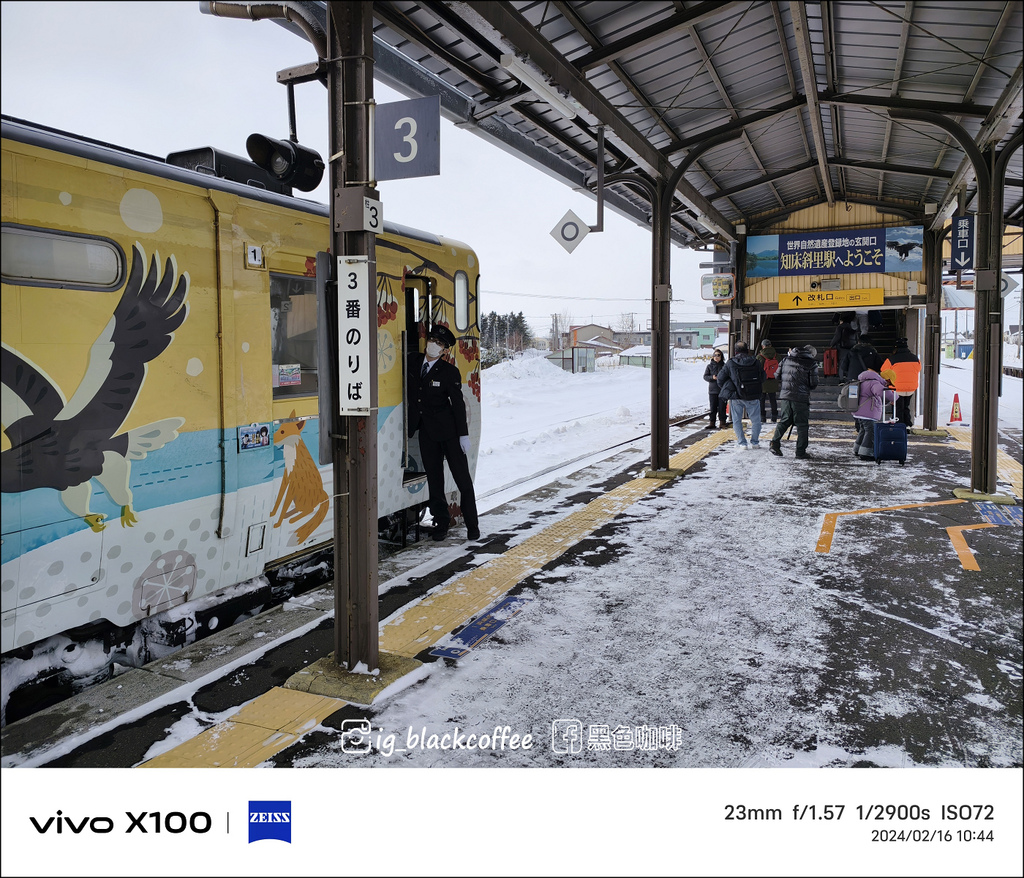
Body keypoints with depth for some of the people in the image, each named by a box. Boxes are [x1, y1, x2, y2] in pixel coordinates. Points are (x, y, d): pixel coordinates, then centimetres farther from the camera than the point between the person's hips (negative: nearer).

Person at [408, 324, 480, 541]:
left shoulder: (449, 371, -8)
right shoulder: (415, 363, 6)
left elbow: (458, 403, -8)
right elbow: (411, 396, 14)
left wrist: (463, 434, -11)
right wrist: (410, 427, 12)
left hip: (448, 429, -4)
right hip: (426, 431, 5)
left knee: (462, 476, 0)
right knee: (433, 477, 10)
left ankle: (472, 524, 10)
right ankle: (441, 521, 23)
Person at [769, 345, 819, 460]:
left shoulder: (786, 359, 10)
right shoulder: (812, 363, -1)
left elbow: (777, 375, 11)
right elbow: (813, 384, -3)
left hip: (785, 395, 4)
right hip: (801, 398, -4)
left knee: (785, 420, 17)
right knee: (802, 424, 3)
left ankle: (775, 442, 3)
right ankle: (801, 452, 4)